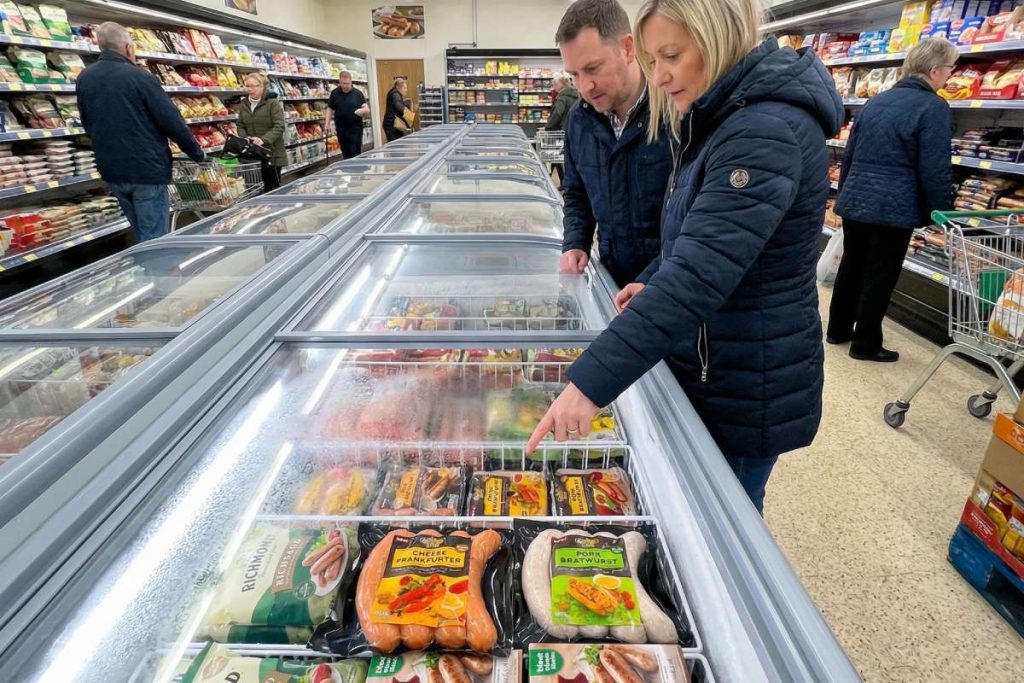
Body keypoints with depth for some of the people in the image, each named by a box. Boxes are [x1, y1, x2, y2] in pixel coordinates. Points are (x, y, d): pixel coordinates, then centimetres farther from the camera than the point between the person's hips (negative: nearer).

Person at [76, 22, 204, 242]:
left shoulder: (83, 80, 8)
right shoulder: (141, 78, -12)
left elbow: (87, 126, 17)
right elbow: (172, 122, -13)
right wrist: (196, 153, 1)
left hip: (111, 171, 7)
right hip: (147, 168, -7)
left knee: (142, 235, 21)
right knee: (154, 239, -2)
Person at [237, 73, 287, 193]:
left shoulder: (273, 103, -8)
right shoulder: (244, 104, 10)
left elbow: (279, 127, -16)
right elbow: (240, 125, 15)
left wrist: (263, 140, -27)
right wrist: (244, 138, -6)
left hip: (272, 153, -5)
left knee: (273, 187, 0)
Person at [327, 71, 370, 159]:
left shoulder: (358, 94, -2)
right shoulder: (334, 93, 5)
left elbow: (367, 110, -4)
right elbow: (330, 109, 12)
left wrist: (363, 110, -27)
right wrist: (326, 123, 1)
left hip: (355, 129, -3)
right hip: (341, 130, 3)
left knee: (355, 155, -5)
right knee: (346, 155, 11)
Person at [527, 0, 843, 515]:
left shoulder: (768, 134, -25)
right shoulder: (722, 120, 8)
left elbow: (700, 275, -36)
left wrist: (590, 384, -39)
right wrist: (652, 283, 5)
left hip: (748, 388, -9)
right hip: (709, 366, 9)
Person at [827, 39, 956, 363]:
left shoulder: (876, 101, 11)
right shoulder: (933, 107, -10)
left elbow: (849, 155, 17)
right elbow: (935, 171, -13)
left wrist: (846, 195, 27)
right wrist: (942, 214, -2)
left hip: (854, 201, 7)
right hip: (893, 208, -7)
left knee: (850, 268, 17)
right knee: (880, 277, 3)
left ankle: (838, 330, 29)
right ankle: (866, 344, 13)